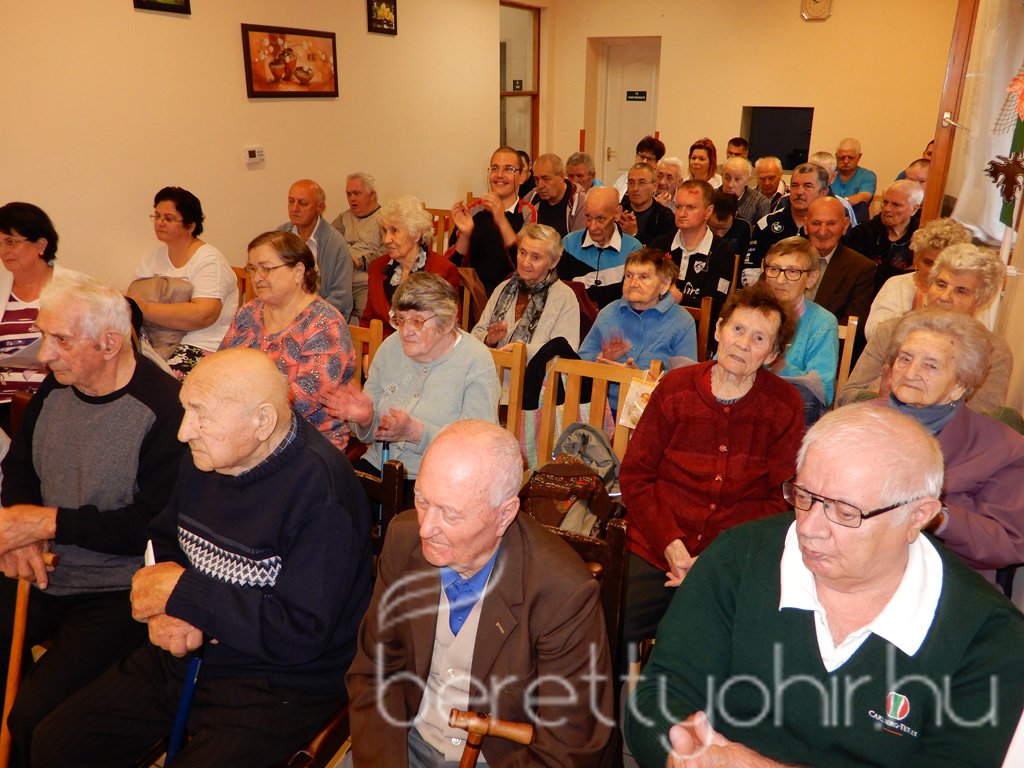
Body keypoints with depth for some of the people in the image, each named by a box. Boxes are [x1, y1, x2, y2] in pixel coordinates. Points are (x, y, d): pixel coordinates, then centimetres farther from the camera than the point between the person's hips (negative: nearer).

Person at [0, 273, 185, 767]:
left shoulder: (164, 408, -21)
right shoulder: (56, 385, 4)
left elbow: (152, 524, -21)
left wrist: (50, 521, -18)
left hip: (117, 593, -7)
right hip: (40, 576, 8)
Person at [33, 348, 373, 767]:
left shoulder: (321, 491, -27)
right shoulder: (206, 457, -2)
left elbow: (303, 633, -27)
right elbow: (165, 541, 15)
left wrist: (182, 593, -20)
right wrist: (161, 608, -8)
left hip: (279, 682, -7)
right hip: (185, 653, 7)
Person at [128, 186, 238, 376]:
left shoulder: (208, 260, -9)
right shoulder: (155, 257, 15)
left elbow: (203, 315, -23)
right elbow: (132, 299, 8)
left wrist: (145, 309, -23)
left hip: (205, 346, -7)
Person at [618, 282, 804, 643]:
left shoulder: (785, 406, -1)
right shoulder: (675, 388, 1)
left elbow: (776, 501, -2)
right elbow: (634, 475, 1)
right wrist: (671, 546, -11)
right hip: (655, 554, 1)